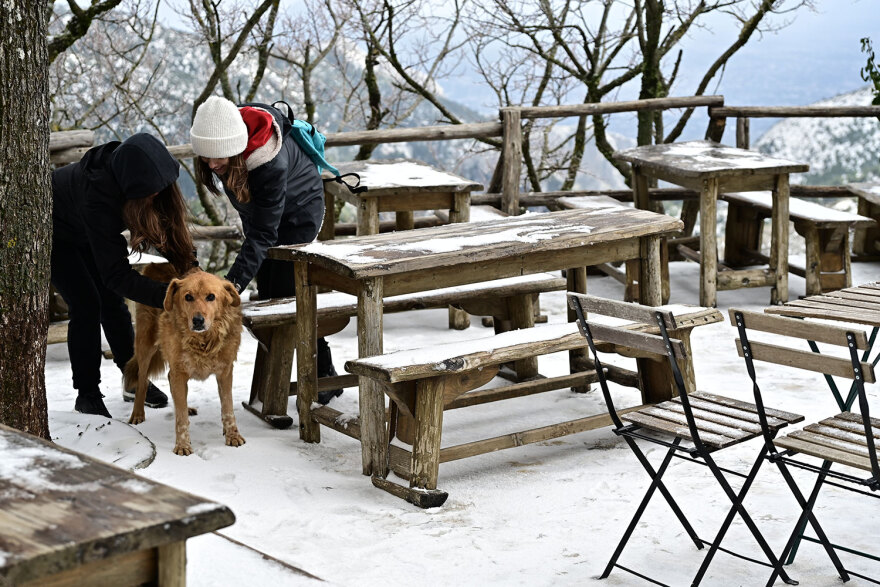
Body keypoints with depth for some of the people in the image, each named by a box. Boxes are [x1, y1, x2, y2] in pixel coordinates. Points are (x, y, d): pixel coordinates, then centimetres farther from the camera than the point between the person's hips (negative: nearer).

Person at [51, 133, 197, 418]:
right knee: (86, 304, -13)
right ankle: (87, 394, -3)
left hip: (84, 233, 6)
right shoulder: (98, 194, -45)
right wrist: (168, 297, -50)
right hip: (52, 231, -6)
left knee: (111, 301, 4)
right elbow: (116, 273, -44)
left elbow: (169, 225, -15)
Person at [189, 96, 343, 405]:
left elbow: (264, 233, -38)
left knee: (286, 291, -11)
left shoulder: (272, 164, -43)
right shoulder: (218, 133, -23)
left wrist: (235, 281, -45)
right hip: (257, 210, 7)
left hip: (297, 214, -7)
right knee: (266, 294, 7)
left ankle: (325, 376, 3)